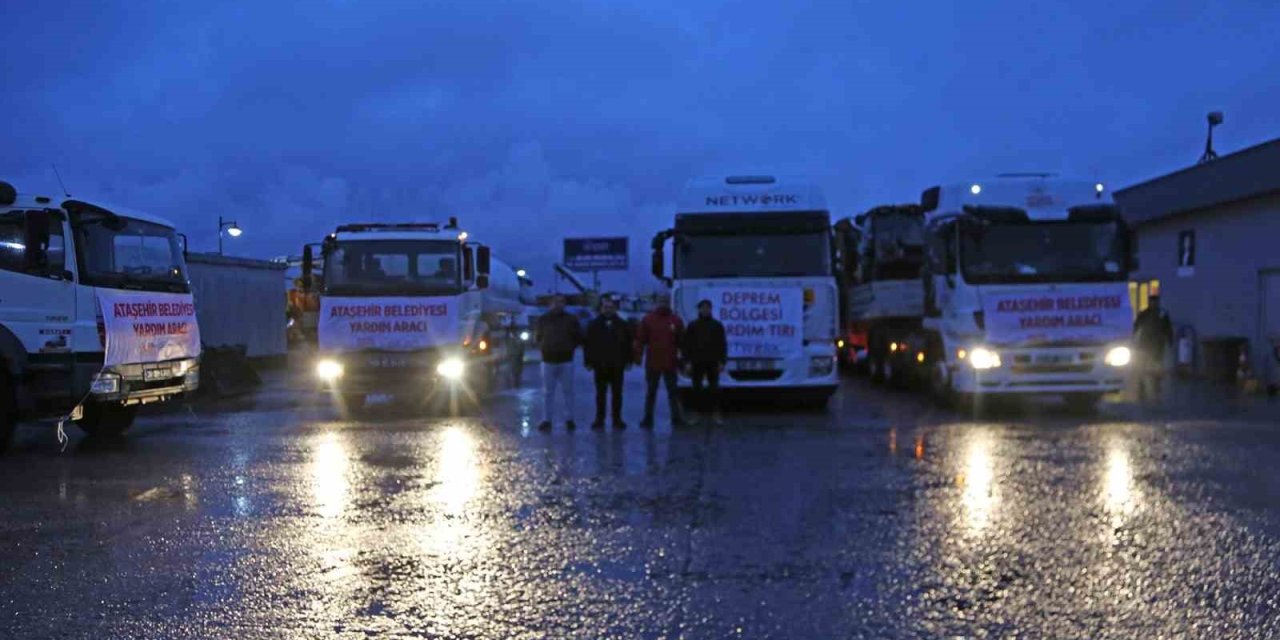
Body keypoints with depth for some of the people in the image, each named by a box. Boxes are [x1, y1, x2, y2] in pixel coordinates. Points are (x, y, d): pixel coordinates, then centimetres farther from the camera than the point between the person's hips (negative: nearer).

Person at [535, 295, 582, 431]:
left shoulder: (571, 320, 2)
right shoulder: (543, 320, 6)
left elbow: (578, 338, 9)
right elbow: (539, 337, 17)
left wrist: (570, 348, 0)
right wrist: (542, 347, 3)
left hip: (566, 360, -1)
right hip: (548, 360, 1)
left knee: (568, 391, 4)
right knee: (548, 392, 3)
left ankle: (569, 419, 11)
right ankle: (547, 420, 7)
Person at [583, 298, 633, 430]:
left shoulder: (622, 325, 5)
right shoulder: (594, 325, 3)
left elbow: (629, 344, 6)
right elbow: (588, 344, 1)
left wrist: (628, 360, 1)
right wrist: (589, 361, -4)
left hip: (617, 365, 1)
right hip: (600, 365, -1)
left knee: (617, 393, 5)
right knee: (600, 393, 5)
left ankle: (617, 418, 11)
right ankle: (599, 419, 10)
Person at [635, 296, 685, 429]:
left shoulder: (676, 320, 3)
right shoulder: (648, 319, 1)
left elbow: (682, 341, 4)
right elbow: (640, 339, -1)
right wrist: (638, 356, -6)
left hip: (670, 363, 0)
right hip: (652, 363, 0)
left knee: (672, 392, 5)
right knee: (651, 392, 6)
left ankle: (676, 418, 9)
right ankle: (648, 419, 10)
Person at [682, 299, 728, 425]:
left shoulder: (717, 325, 6)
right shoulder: (693, 325, 6)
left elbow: (722, 344, 5)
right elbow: (686, 344, 4)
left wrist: (722, 362, -3)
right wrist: (687, 362, -4)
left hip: (713, 363, 0)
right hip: (697, 363, 0)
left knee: (714, 388, 1)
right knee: (697, 389, 3)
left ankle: (715, 414, 6)